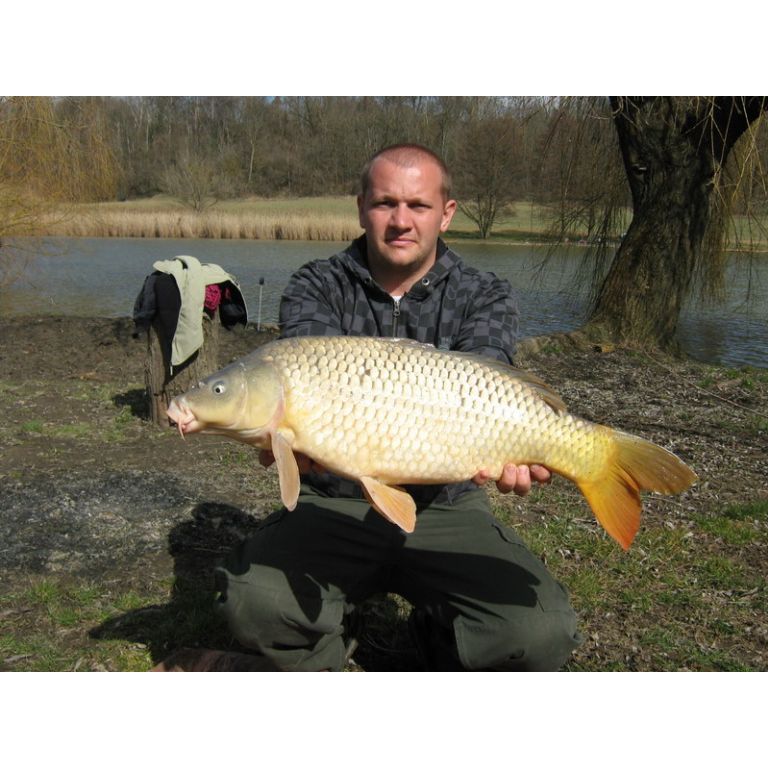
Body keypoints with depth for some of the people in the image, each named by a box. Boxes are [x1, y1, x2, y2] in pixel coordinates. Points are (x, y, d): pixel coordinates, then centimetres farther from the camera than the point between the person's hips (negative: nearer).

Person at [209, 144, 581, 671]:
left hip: (445, 509, 1)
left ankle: (437, 639, 14)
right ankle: (324, 668, 8)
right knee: (251, 599, -28)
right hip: (335, 504, 0)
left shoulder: (486, 297, 2)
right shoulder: (317, 287, 1)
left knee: (543, 634, -21)